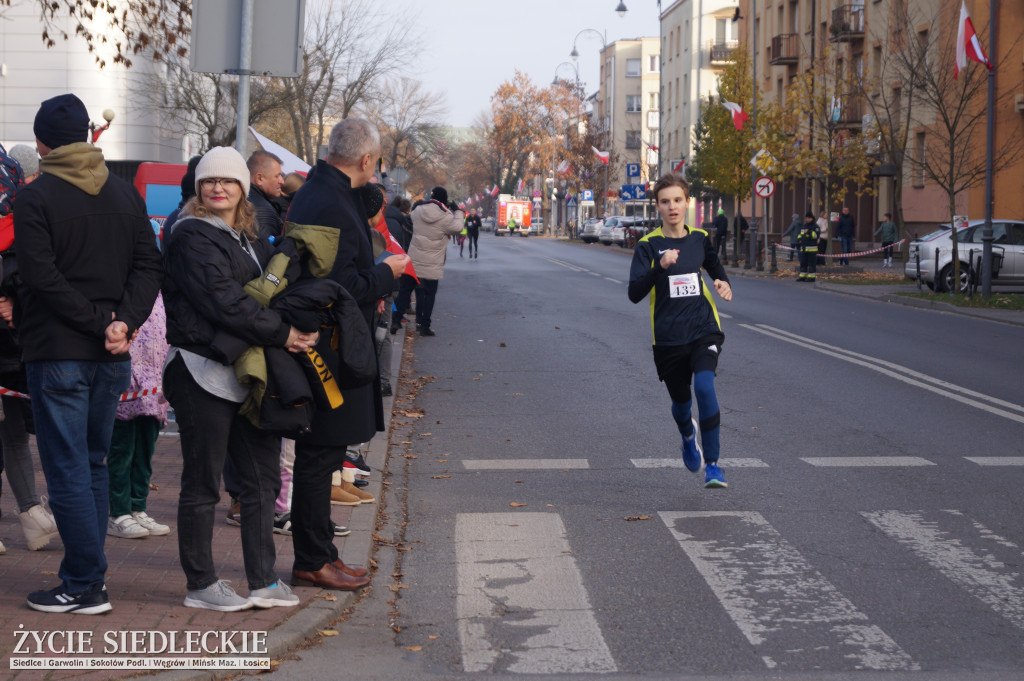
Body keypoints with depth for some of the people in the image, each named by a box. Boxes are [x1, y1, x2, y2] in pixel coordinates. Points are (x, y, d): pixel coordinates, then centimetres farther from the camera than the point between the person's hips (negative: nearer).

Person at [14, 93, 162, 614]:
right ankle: (87, 571, 21)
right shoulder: (125, 193, 9)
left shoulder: (34, 199, -8)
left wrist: (102, 322, -15)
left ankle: (85, 586, -1)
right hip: (111, 357, 6)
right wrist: (123, 321, -9)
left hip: (57, 355, -6)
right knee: (94, 464, 16)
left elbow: (43, 277, -18)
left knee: (67, 471, -1)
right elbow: (149, 266, 2)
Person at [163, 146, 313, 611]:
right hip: (203, 371, -8)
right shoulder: (191, 237, -8)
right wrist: (281, 334, -17)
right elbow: (223, 301, -18)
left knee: (262, 477, 9)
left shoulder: (252, 241, 18)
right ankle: (200, 585, 10)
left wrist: (295, 331, -1)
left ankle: (263, 581, 16)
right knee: (202, 484, 1)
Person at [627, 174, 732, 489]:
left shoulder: (700, 239, 6)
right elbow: (634, 293, -14)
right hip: (668, 337, 0)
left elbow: (715, 267, 26)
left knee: (704, 387, -23)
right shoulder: (649, 245, -4)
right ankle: (688, 436, 51)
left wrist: (724, 284, 3)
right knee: (680, 400, 13)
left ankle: (712, 463, -14)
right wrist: (660, 267, -30)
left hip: (704, 329, 0)